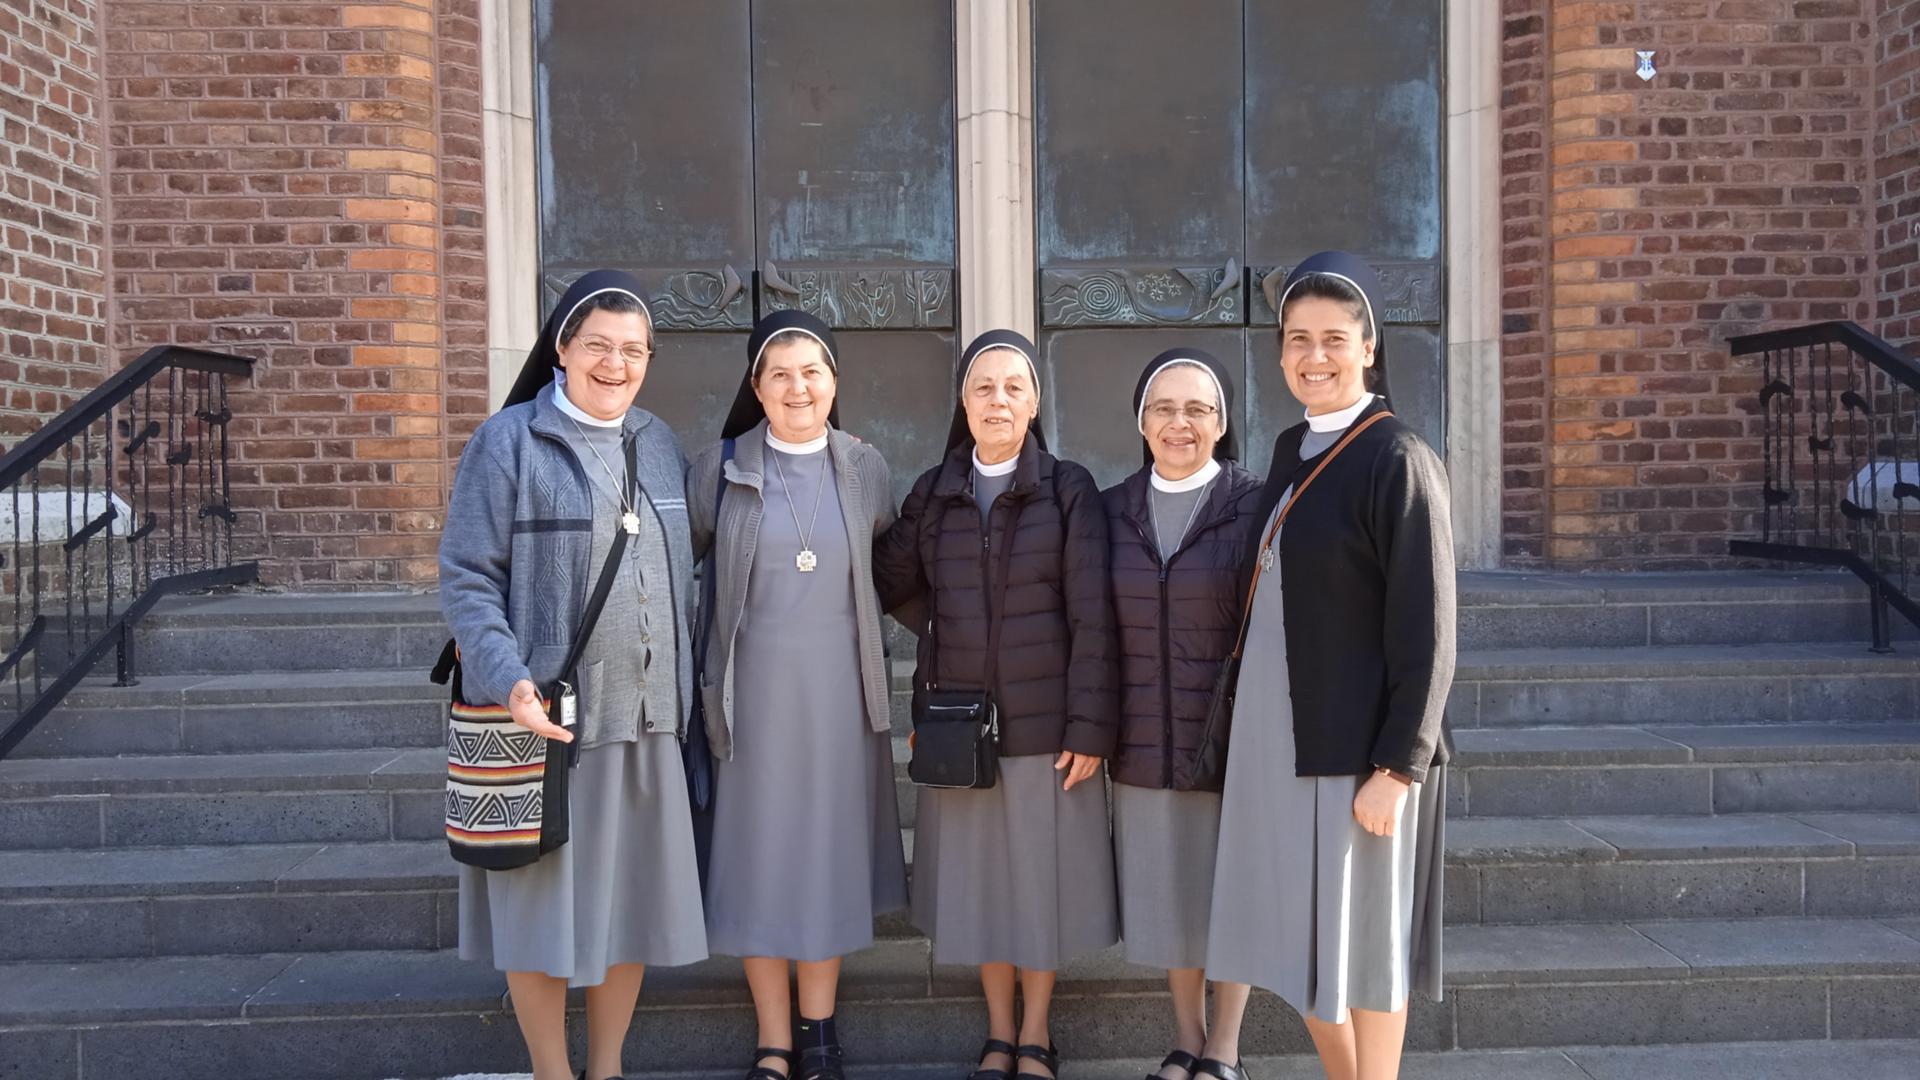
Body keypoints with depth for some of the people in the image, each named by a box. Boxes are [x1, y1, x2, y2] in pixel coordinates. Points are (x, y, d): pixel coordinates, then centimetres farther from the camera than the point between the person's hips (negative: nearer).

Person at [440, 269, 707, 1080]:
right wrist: (508, 680, -21)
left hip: (645, 714, 5)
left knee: (631, 895, 11)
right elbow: (465, 577, -8)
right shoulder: (510, 441, -6)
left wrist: (686, 688, 9)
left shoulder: (660, 445, 9)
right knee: (545, 900, 6)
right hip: (546, 716, -4)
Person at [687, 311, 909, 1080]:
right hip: (754, 689, -1)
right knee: (759, 853, 4)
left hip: (840, 690, 2)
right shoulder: (720, 467, -2)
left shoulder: (865, 470, 4)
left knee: (829, 849, 9)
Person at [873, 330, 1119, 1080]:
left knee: (1042, 873, 7)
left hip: (1046, 721, -2)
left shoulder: (1069, 489, -3)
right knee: (979, 877, 10)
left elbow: (1092, 618, -8)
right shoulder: (932, 493, 5)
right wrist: (948, 633, -1)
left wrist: (1090, 725, -12)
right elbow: (892, 584, 11)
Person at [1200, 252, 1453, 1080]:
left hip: (1355, 741, -7)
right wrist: (1250, 717, 16)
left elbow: (1425, 633, -15)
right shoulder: (1291, 451, 8)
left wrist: (1398, 766, -18)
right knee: (1295, 935, 15)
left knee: (1359, 935, 6)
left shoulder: (1398, 461, -13)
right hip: (1276, 733, 7)